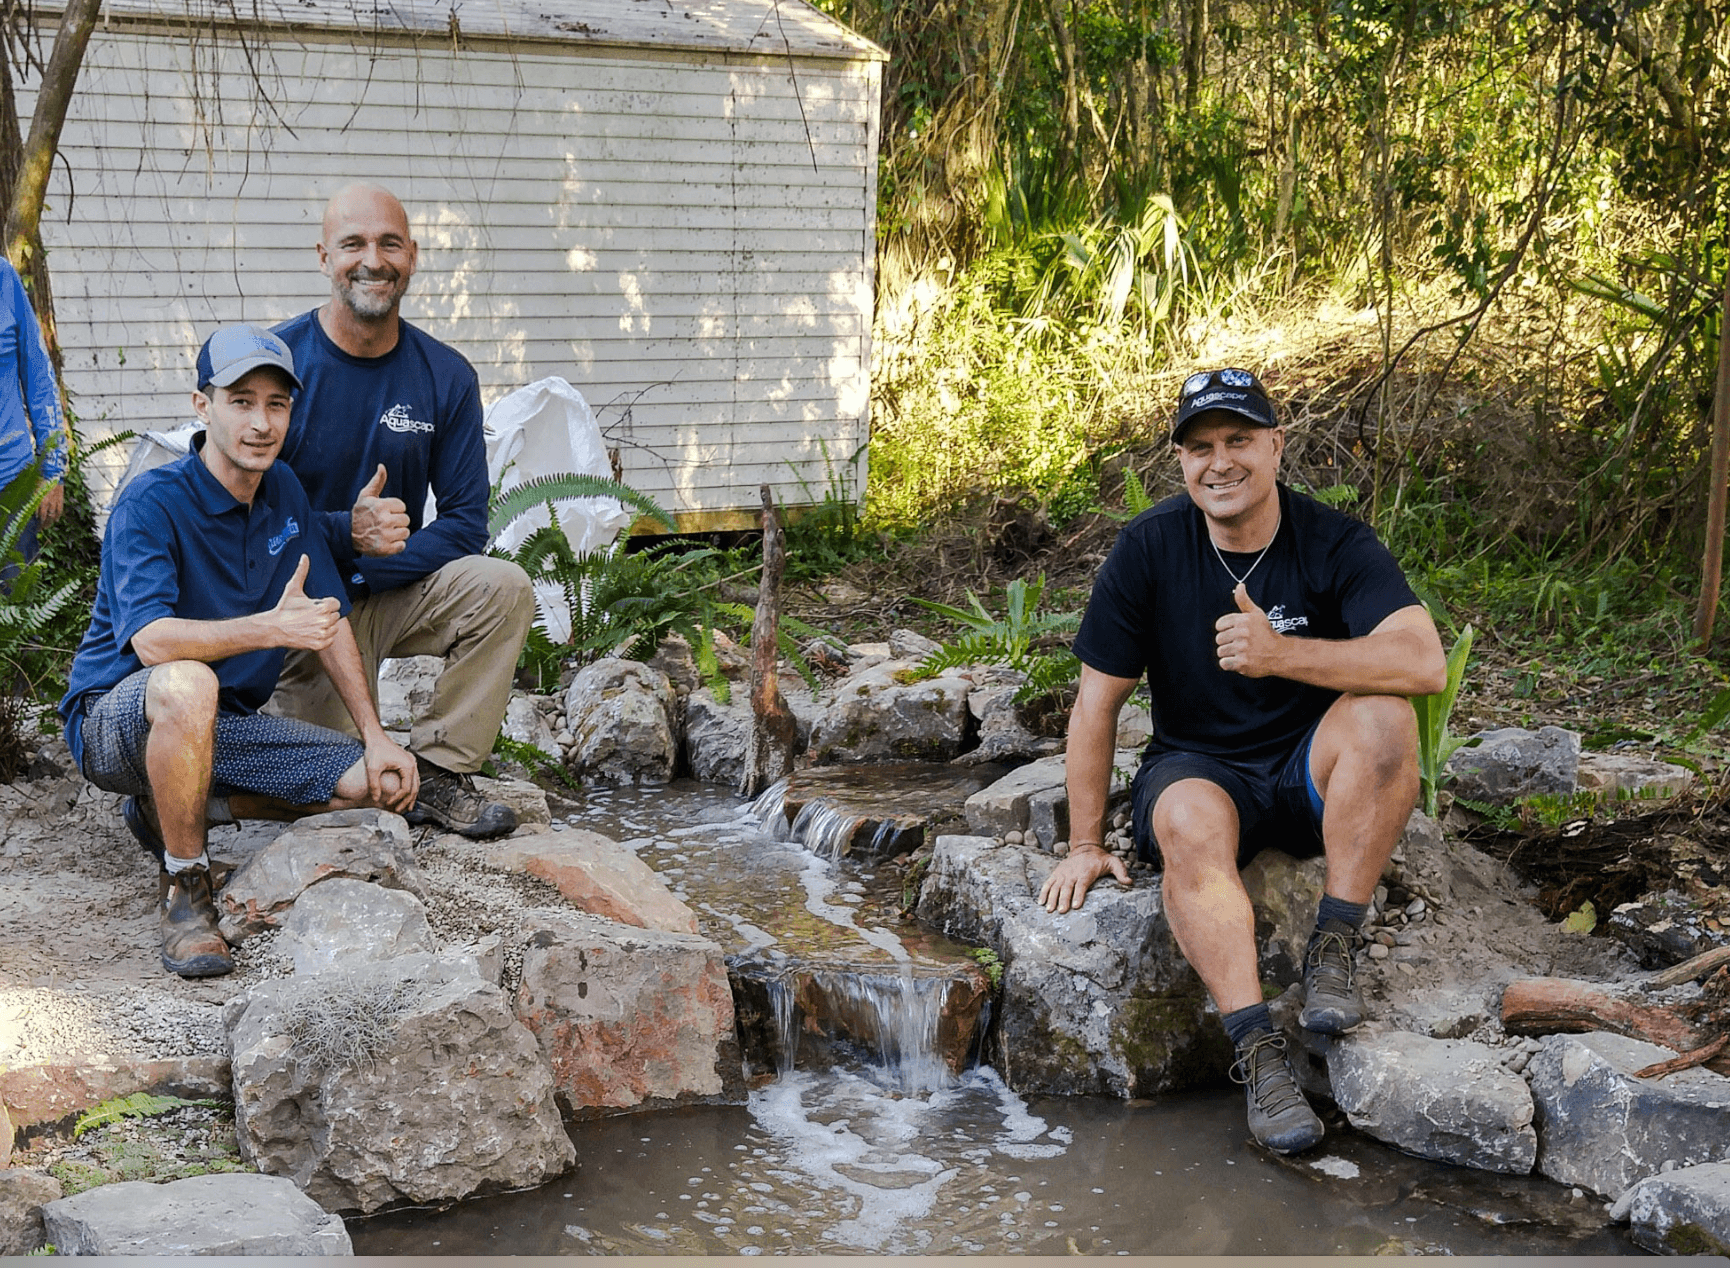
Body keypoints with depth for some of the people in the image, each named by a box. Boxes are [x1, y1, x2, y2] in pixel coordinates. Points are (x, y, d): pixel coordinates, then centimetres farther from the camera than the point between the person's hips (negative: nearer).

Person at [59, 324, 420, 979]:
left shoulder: (284, 492, 3)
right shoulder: (151, 502, -19)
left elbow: (325, 619, 9)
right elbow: (152, 640, -33)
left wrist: (376, 735, -1)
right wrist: (273, 628, -47)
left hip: (225, 727, 7)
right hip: (118, 719, -7)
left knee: (375, 784, -10)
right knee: (188, 684, -41)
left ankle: (177, 809, 7)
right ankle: (183, 887, -20)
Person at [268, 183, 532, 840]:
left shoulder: (446, 375, -3)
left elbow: (465, 522, -5)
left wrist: (370, 570, -19)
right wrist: (348, 535, -31)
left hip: (394, 592, 3)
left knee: (503, 588, -25)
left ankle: (439, 773, -11)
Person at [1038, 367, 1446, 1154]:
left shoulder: (1336, 546, -10)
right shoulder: (1150, 549, -7)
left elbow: (1424, 663, -25)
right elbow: (1096, 703, -3)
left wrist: (1281, 654, -33)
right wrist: (1085, 844, -2)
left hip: (1311, 772, 1)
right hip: (1199, 767, 0)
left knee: (1383, 715, -31)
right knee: (1187, 824, -35)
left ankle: (1334, 950, -20)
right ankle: (1258, 1054, -39)